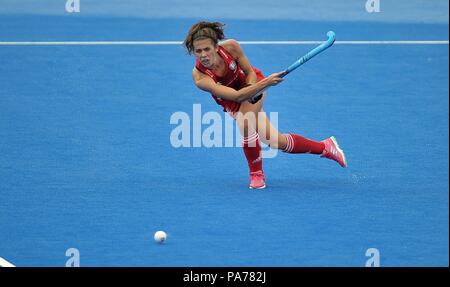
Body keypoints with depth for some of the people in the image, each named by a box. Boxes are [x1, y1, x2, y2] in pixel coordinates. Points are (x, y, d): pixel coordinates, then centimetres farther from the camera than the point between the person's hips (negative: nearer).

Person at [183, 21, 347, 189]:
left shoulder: (231, 47, -30)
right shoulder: (200, 77, -35)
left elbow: (250, 72, -12)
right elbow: (236, 96, -39)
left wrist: (249, 90, -32)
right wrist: (266, 82, -48)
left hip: (250, 83, -1)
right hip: (232, 104, 1)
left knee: (245, 122, -30)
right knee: (276, 142, -8)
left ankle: (256, 174, -7)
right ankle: (325, 147, 12)